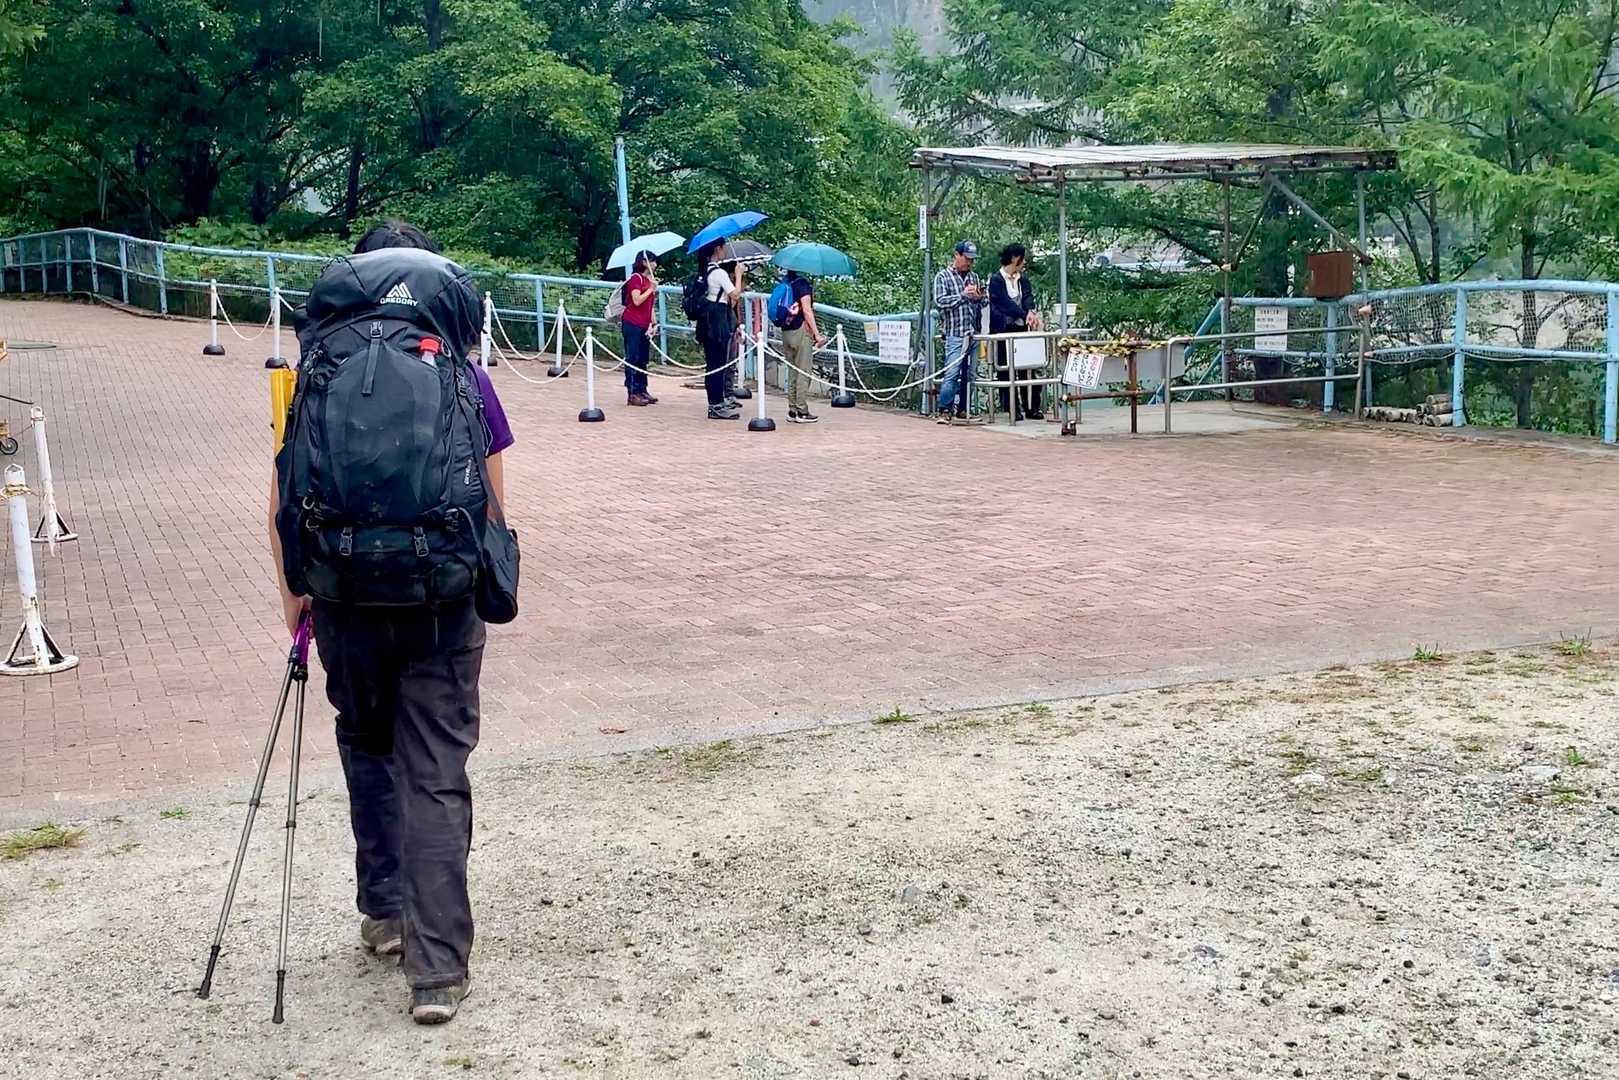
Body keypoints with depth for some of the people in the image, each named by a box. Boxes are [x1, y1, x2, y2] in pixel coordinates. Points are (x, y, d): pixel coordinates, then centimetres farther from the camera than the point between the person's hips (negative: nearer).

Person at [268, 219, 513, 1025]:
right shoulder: (464, 376, 0)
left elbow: (287, 493, 0)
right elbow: (491, 504, 4)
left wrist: (292, 588, 11)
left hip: (348, 597, 1)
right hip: (443, 602, -1)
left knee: (367, 752, 23)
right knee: (436, 778, 2)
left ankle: (382, 911, 32)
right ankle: (437, 968, -1)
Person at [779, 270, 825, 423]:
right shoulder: (803, 283, -10)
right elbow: (806, 310, -16)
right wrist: (817, 334, -14)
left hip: (786, 332, 7)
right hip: (801, 331, -7)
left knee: (792, 372, 11)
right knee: (804, 373, -2)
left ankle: (792, 411, 12)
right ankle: (802, 412, -2)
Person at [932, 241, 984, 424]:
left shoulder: (974, 277, 18)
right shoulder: (942, 277, 3)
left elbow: (981, 306, 24)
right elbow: (939, 301, -8)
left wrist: (979, 299, 0)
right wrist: (963, 295, -12)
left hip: (973, 334, 6)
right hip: (954, 334, -6)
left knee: (969, 375, 6)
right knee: (952, 373, -14)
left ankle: (962, 409, 15)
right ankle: (945, 410, -13)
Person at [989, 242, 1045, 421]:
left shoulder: (1023, 279, 15)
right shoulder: (996, 280, -5)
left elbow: (1028, 297, -2)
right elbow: (1006, 303, -15)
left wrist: (1031, 311, -23)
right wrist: (1026, 315, -24)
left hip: (1022, 328, 6)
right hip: (1003, 330, -6)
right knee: (1006, 370, -4)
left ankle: (1032, 407, 7)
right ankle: (1013, 408, 1)